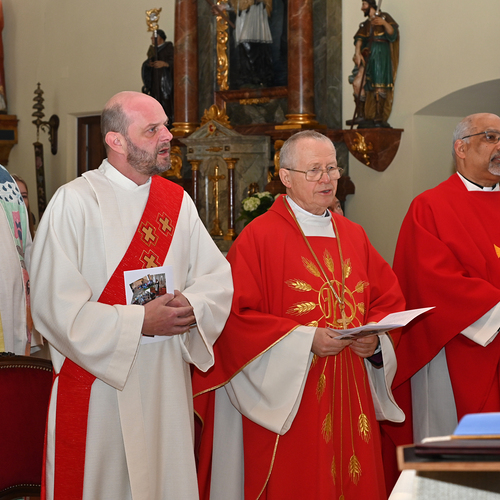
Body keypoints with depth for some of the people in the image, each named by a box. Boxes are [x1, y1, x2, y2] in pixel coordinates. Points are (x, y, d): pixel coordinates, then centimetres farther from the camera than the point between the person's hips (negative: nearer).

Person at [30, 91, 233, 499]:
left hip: (168, 384, 5)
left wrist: (191, 305, -15)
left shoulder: (177, 201, 9)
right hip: (100, 383, -5)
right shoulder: (75, 202, -10)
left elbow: (219, 276, 7)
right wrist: (140, 322, -19)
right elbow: (56, 307, -16)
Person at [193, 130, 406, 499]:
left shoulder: (353, 236, 13)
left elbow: (389, 299, 14)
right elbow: (237, 317, -13)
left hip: (350, 398, 5)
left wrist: (375, 338, -6)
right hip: (286, 402, -5)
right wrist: (305, 339, -18)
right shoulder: (258, 237, -6)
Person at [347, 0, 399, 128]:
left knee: (379, 87, -10)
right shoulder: (365, 24, 21)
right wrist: (357, 52, -10)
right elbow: (359, 39, 8)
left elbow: (392, 33, -8)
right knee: (357, 83, -8)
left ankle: (379, 117, -9)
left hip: (381, 55, -5)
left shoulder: (384, 17, 5)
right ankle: (360, 115, -5)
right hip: (367, 55, 5)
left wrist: (384, 23, -27)